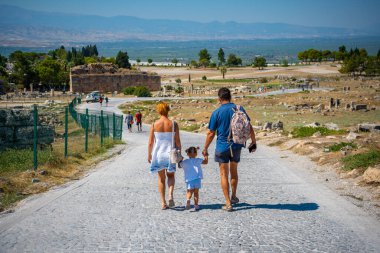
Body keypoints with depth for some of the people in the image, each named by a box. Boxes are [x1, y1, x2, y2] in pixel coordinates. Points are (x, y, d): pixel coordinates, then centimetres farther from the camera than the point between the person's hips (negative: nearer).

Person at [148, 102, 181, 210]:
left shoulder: (154, 125, -7)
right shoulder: (173, 124, -7)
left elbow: (150, 142, -3)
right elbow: (178, 142, -4)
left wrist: (149, 155, 10)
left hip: (158, 154, 0)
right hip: (170, 153, 0)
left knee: (161, 178, 14)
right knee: (171, 175, 20)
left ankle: (163, 203, 13)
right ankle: (170, 195, -4)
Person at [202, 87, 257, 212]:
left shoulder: (216, 113, -10)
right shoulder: (239, 109, -2)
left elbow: (211, 133, -7)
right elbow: (249, 127, 0)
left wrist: (205, 149, 4)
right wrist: (253, 142, 12)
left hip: (222, 147, -3)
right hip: (236, 146, 3)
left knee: (224, 175, 5)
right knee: (234, 171, 22)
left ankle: (228, 203, 3)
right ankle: (233, 197, 35)